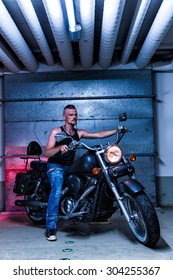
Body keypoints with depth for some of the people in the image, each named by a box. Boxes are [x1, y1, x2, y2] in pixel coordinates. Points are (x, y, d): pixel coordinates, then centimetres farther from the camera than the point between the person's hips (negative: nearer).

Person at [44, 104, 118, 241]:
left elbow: (99, 134, 3)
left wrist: (117, 130, -7)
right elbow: (47, 153, -12)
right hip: (55, 166, -6)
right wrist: (60, 147, -32)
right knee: (57, 190, -30)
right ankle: (50, 227, -27)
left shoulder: (79, 133, 10)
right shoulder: (56, 131, -4)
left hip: (70, 167, 6)